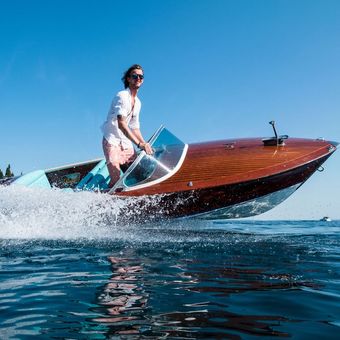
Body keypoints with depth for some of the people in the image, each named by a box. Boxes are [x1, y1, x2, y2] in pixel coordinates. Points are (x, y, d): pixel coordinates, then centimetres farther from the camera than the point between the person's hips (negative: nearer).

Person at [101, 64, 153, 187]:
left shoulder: (138, 102, 14)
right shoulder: (122, 96, -14)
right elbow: (121, 124, -27)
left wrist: (145, 145, 10)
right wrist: (139, 144, -33)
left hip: (126, 142, 8)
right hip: (112, 141, -8)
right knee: (116, 180, -18)